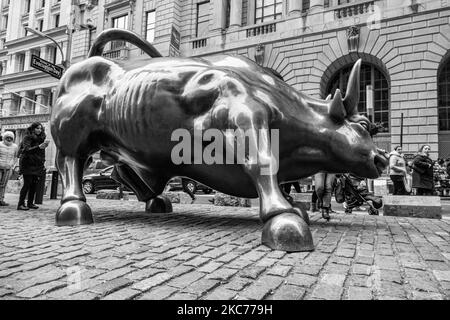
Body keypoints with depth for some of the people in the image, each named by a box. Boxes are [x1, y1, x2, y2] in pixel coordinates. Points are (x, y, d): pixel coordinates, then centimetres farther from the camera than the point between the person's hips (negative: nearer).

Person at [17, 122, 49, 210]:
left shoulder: (41, 138, 13)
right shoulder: (27, 137, -6)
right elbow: (27, 150, -21)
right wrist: (39, 147, -33)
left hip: (37, 165, 6)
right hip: (28, 164, -6)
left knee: (34, 184, 4)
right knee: (27, 184, -10)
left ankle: (30, 203, 12)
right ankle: (20, 204, -5)